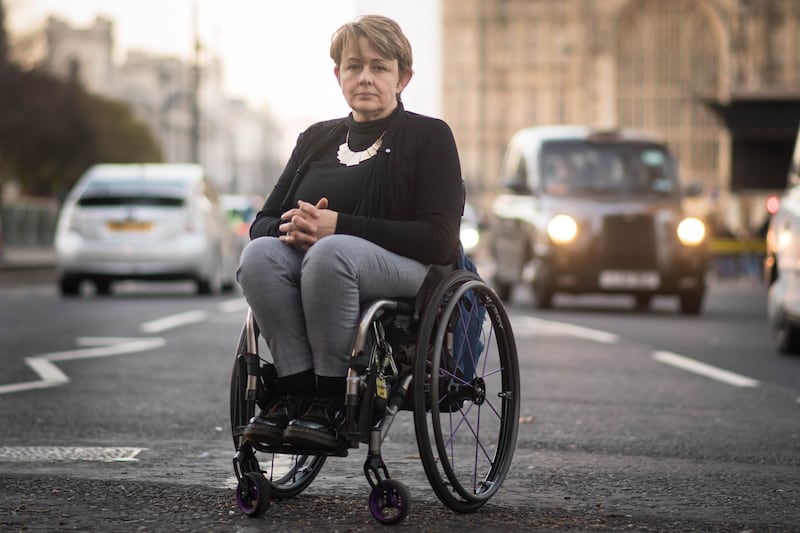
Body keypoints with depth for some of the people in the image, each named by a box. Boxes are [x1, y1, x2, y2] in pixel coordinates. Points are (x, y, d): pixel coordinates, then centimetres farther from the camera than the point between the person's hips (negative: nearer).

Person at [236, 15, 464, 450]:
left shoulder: (429, 136, 5)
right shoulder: (316, 139, 20)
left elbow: (438, 240, -8)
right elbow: (261, 222, 18)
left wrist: (339, 226, -17)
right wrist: (290, 228, -10)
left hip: (407, 272, -4)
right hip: (309, 260, 5)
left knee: (331, 252, -37)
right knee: (259, 253, -28)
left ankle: (331, 402, -30)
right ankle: (294, 392, -28)